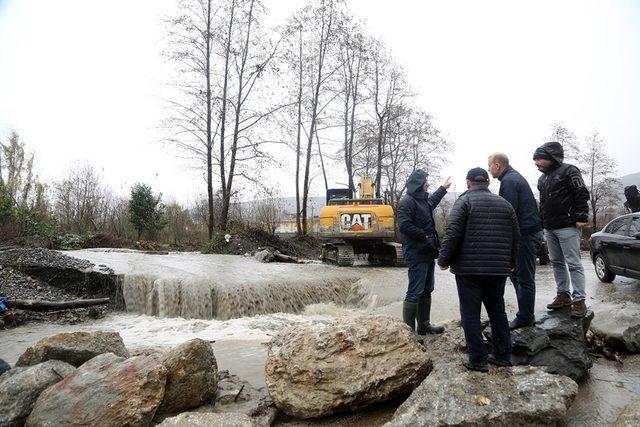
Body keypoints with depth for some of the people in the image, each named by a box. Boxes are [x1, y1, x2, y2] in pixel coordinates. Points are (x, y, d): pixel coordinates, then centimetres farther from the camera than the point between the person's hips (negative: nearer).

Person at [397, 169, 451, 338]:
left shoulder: (423, 200, 17)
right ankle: (408, 329, -3)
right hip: (416, 254, -10)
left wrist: (443, 188, 53)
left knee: (426, 291, 16)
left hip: (427, 253, 10)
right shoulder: (407, 202, -13)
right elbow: (404, 225, -23)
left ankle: (424, 325, 27)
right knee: (414, 293, -9)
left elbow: (433, 200, 42)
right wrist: (425, 236, -18)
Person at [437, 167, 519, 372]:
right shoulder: (504, 203, 12)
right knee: (497, 310, 17)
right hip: (498, 269, 6)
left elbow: (452, 234, -14)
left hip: (469, 268, -5)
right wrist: (511, 262, 26)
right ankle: (503, 355, 23)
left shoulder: (464, 201, -5)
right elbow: (515, 237, 15)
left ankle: (478, 359, 3)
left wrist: (444, 259, -6)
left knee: (471, 313, 1)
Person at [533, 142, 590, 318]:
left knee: (573, 264, -6)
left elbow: (582, 194, -11)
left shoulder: (569, 171, -5)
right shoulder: (543, 178, 19)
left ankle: (579, 300, -2)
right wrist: (542, 222, 18)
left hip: (567, 226, -8)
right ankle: (563, 295, 22)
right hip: (549, 228, 8)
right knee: (557, 262, 12)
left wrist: (581, 218, -17)